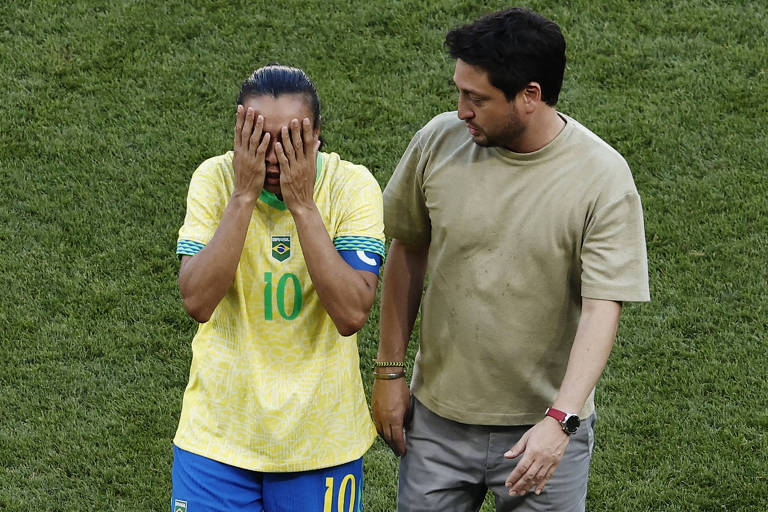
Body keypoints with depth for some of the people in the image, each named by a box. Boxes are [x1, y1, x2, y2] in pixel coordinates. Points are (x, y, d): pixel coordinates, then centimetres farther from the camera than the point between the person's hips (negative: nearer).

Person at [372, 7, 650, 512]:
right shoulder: (439, 142, -8)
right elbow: (408, 252, 5)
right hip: (438, 418, 3)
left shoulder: (604, 179, -16)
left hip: (545, 428, -2)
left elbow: (602, 310, -19)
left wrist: (560, 420, -30)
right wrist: (390, 371, 7)